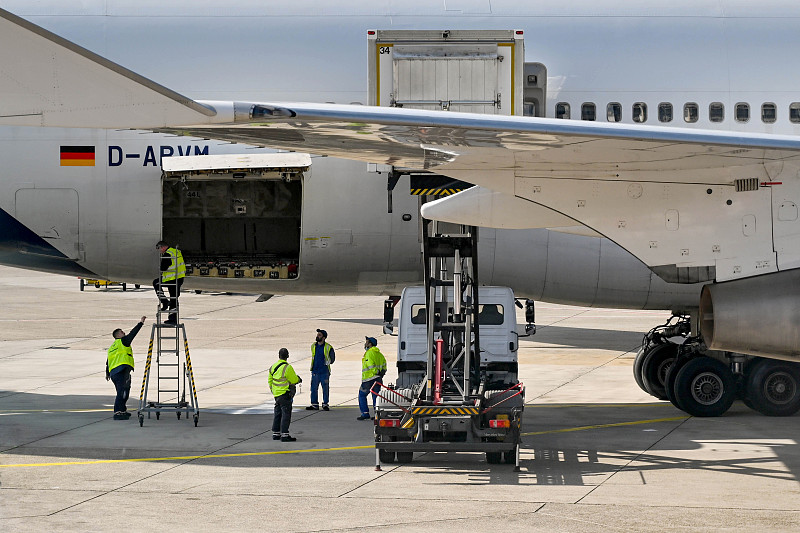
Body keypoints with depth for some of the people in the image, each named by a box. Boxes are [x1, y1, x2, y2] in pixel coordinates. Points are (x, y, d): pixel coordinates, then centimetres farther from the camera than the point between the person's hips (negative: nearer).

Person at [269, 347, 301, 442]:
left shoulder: (273, 367, 6)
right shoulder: (287, 368, -18)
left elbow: (270, 380, 15)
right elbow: (294, 380, -11)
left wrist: (272, 390, 29)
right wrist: (298, 379, 11)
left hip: (276, 394, 8)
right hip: (285, 394, -8)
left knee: (278, 414, 15)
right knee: (286, 414, -5)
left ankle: (275, 434, 19)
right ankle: (284, 435, -9)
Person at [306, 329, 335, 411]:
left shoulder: (328, 348, -6)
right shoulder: (313, 346, 9)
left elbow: (332, 358, 5)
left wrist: (328, 362, -9)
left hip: (324, 372, -4)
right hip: (315, 372, 4)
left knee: (325, 389, 1)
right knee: (314, 388, 4)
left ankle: (325, 404, 11)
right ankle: (314, 404, 11)